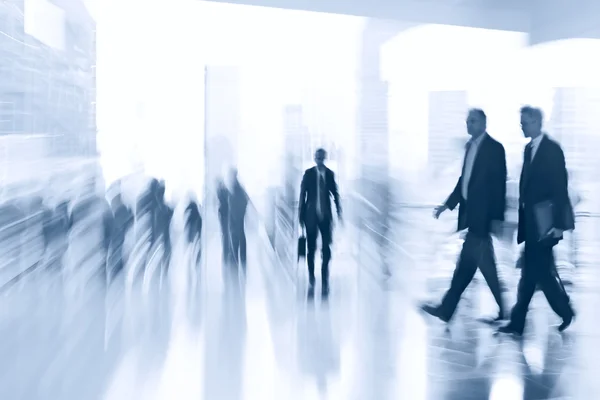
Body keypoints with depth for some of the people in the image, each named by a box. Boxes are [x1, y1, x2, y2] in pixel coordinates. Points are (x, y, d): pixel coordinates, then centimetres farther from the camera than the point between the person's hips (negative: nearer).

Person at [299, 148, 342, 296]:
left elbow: (335, 194, 6)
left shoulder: (330, 174, 1)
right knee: (311, 248, 6)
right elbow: (302, 194, 1)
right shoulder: (308, 173, -1)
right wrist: (301, 214, -1)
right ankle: (311, 279, 20)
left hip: (326, 215, 0)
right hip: (311, 214, 0)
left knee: (326, 249, -2)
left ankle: (325, 282, 4)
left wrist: (339, 213, 2)